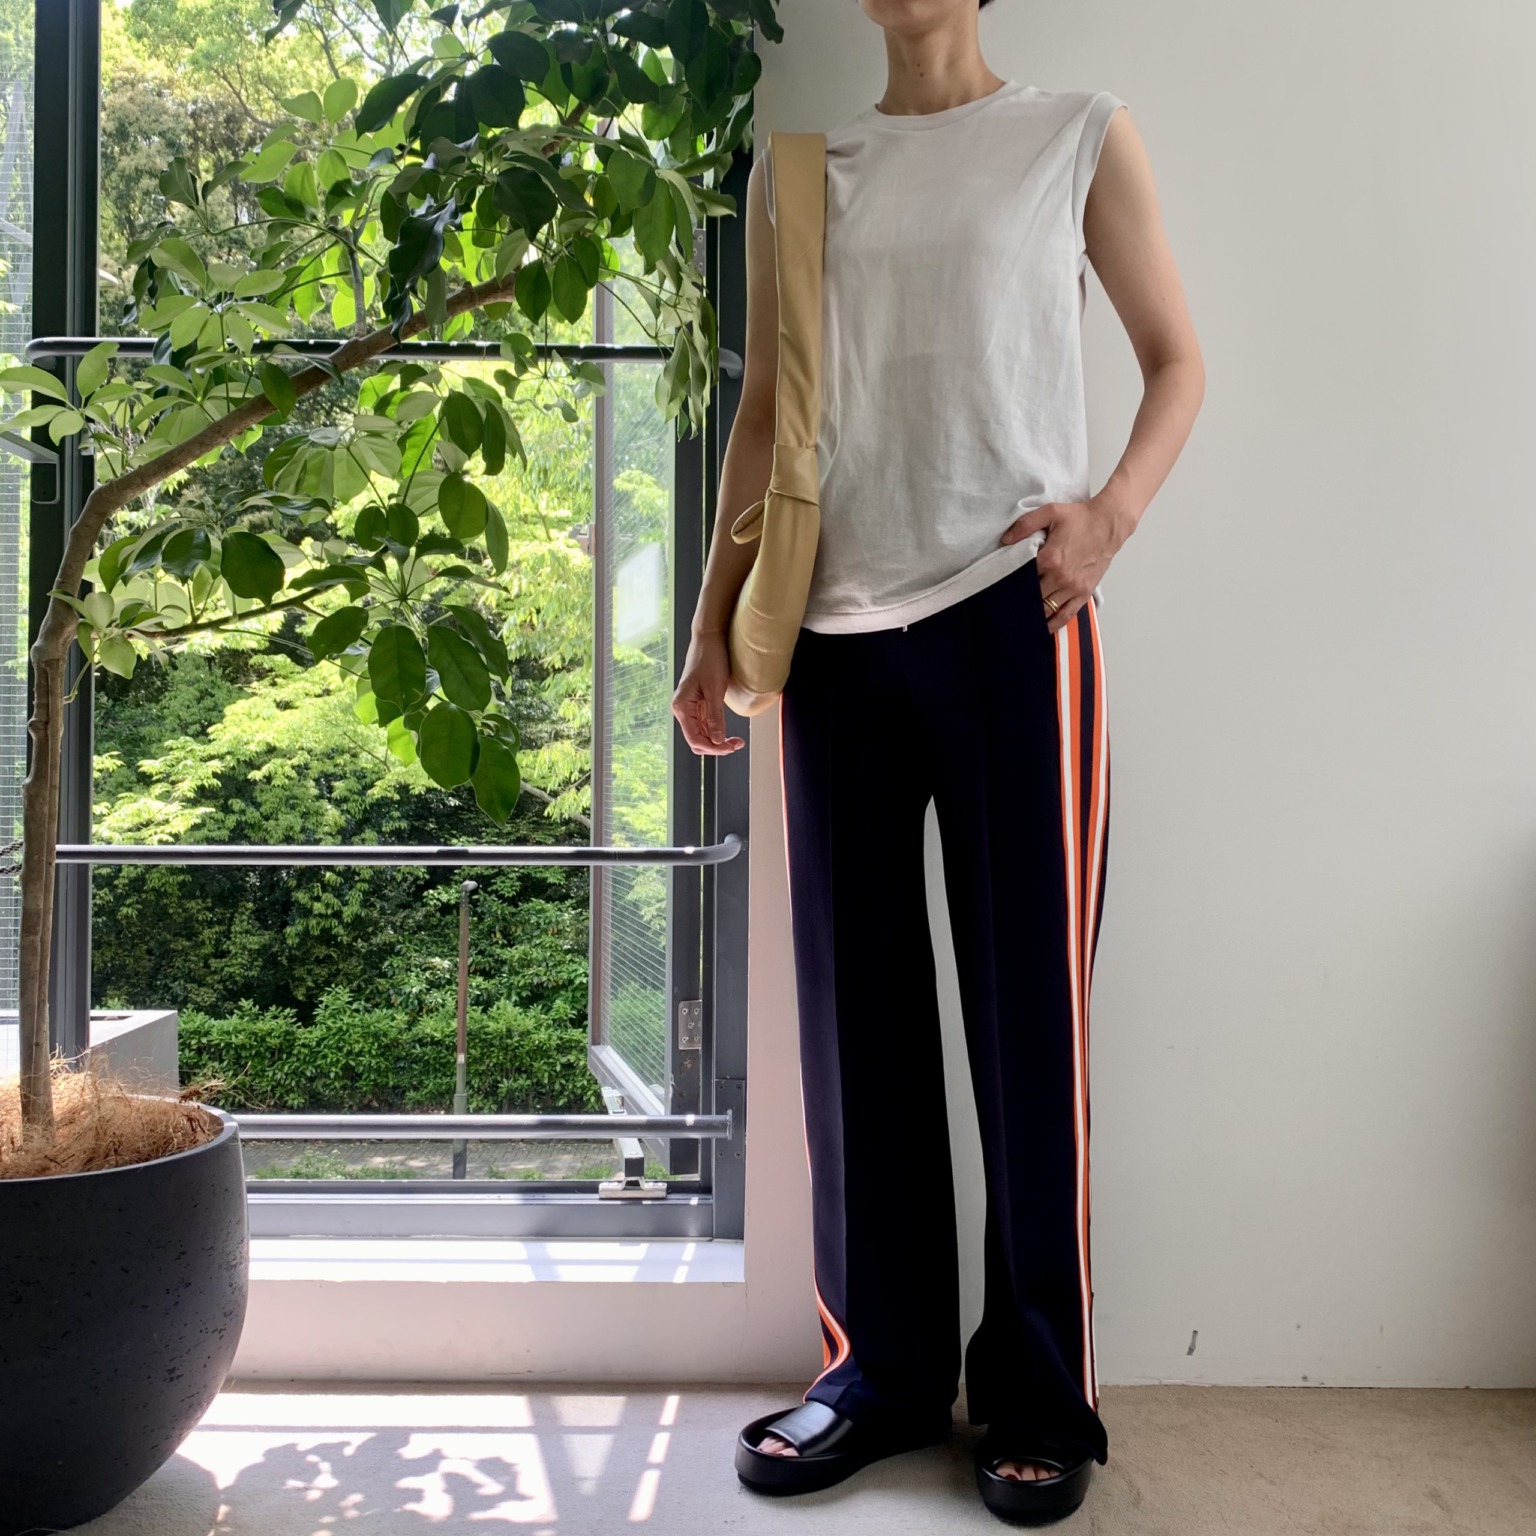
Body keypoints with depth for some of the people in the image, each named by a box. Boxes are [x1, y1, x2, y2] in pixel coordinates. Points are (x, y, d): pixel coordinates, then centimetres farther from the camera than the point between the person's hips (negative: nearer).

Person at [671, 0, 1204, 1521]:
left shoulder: (1078, 136, 10)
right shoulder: (794, 170, 17)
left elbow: (1175, 358, 10)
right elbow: (764, 412, 16)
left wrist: (1112, 511, -10)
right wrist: (713, 624, 9)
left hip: (1010, 614, -3)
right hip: (838, 629, 3)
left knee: (1029, 1003, -1)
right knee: (855, 1008, 6)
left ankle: (1040, 1392, 13)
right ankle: (880, 1365, 19)